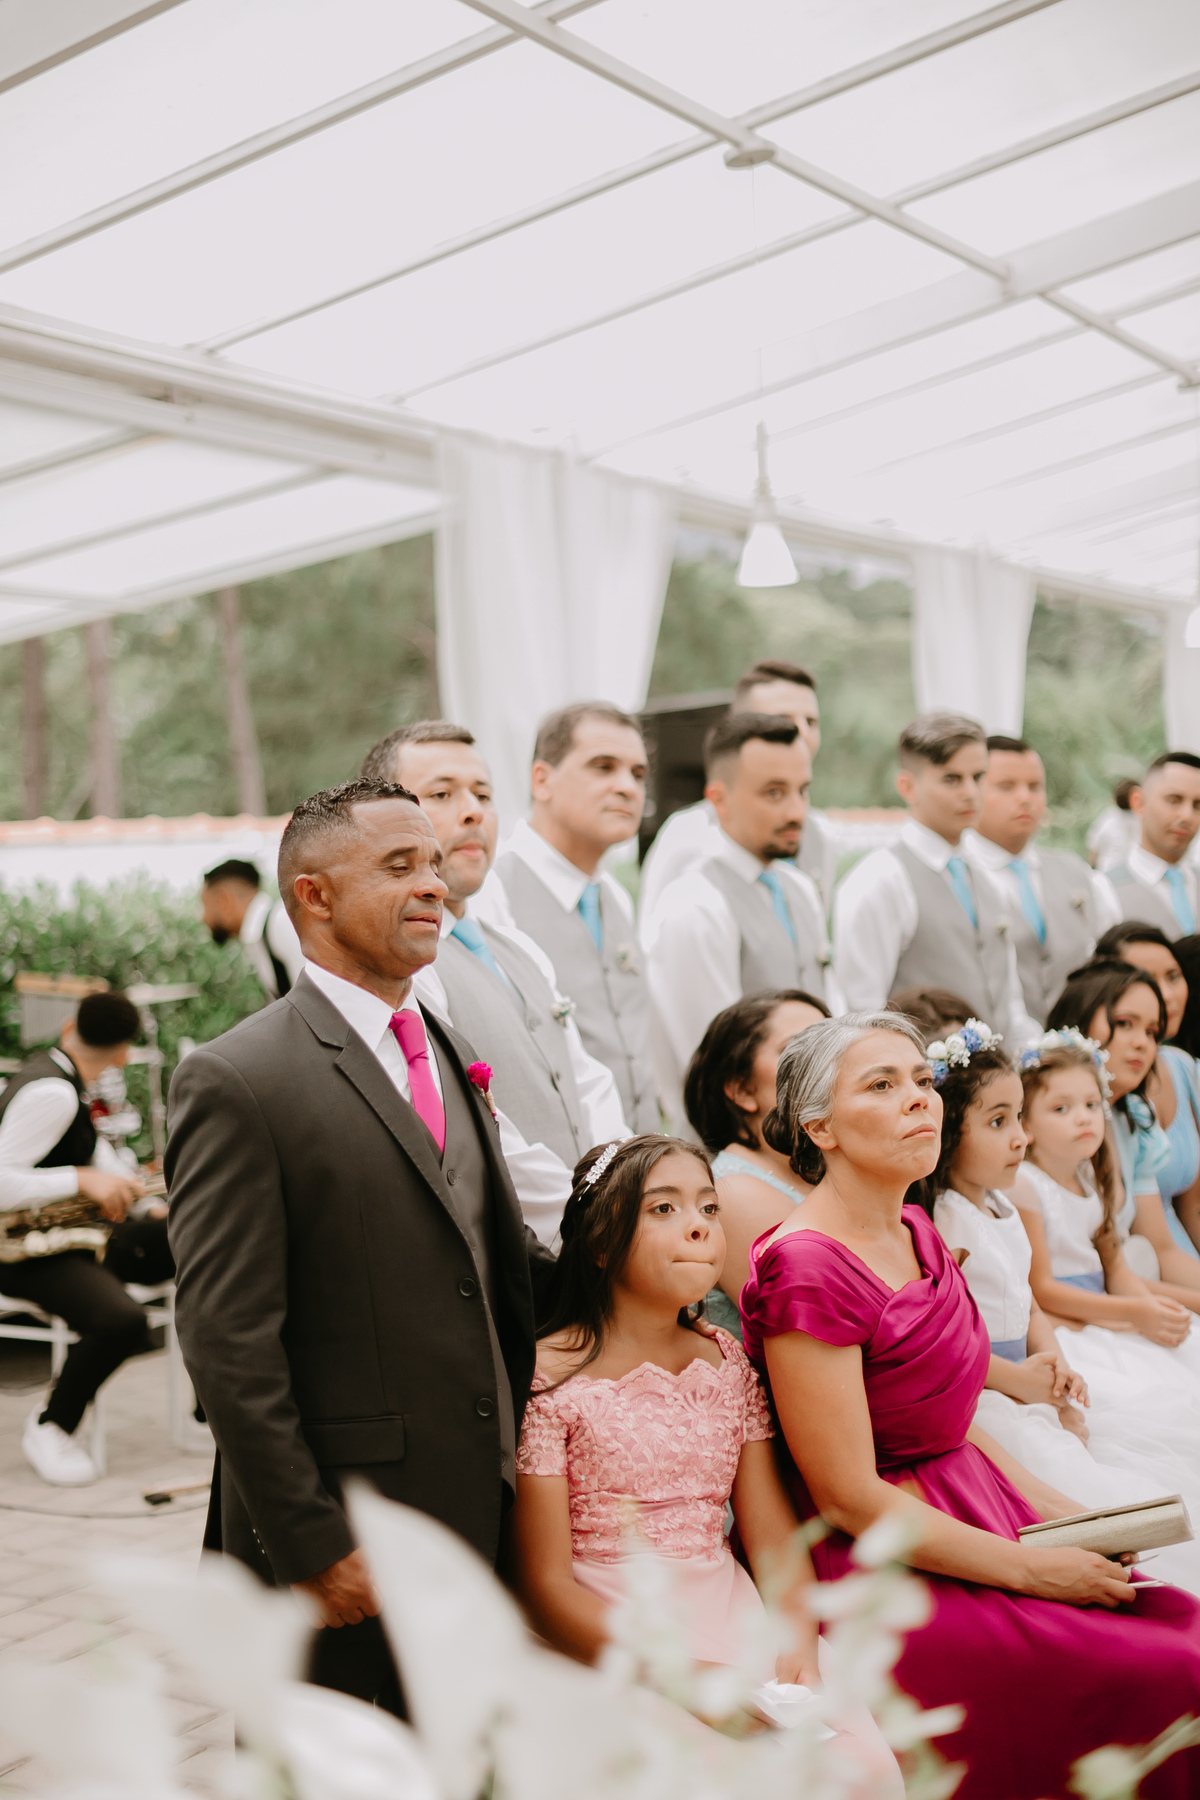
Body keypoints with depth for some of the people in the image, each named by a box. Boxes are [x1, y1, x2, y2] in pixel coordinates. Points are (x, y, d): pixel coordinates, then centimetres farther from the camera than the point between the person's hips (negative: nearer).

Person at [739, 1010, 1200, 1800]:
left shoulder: (916, 1231, 9)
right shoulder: (806, 1268, -19)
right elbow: (849, 1500, -19)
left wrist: (1049, 1507, 3)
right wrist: (1032, 1569, -15)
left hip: (978, 1514, 9)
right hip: (890, 1574, -9)